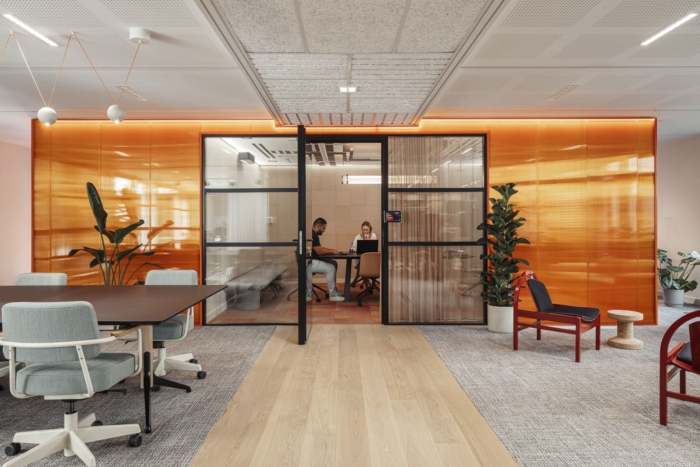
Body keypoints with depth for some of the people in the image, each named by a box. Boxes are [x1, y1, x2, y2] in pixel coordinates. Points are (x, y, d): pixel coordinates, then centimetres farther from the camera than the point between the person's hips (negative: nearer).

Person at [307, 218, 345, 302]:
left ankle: (333, 290, 11)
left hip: (312, 260, 11)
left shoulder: (314, 234, 14)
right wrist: (333, 252, -9)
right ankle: (332, 294, -8)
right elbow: (319, 251, -22)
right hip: (308, 262, -11)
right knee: (330, 268, -20)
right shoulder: (312, 235, -20)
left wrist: (333, 250, 7)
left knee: (334, 263, 7)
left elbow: (320, 248, 20)